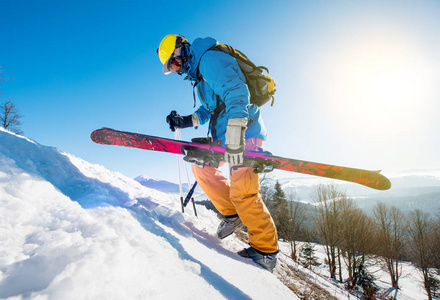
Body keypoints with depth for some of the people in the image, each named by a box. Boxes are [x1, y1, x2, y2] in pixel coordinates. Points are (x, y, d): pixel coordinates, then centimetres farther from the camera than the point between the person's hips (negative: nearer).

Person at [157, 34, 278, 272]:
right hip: (224, 135, 11)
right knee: (200, 166, 13)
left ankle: (266, 250, 1)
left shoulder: (210, 59, -10)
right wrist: (184, 121, 16)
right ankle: (233, 214, 19)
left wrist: (234, 134, -36)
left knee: (242, 191, -15)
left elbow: (236, 91, -26)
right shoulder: (199, 71, 22)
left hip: (244, 132, -10)